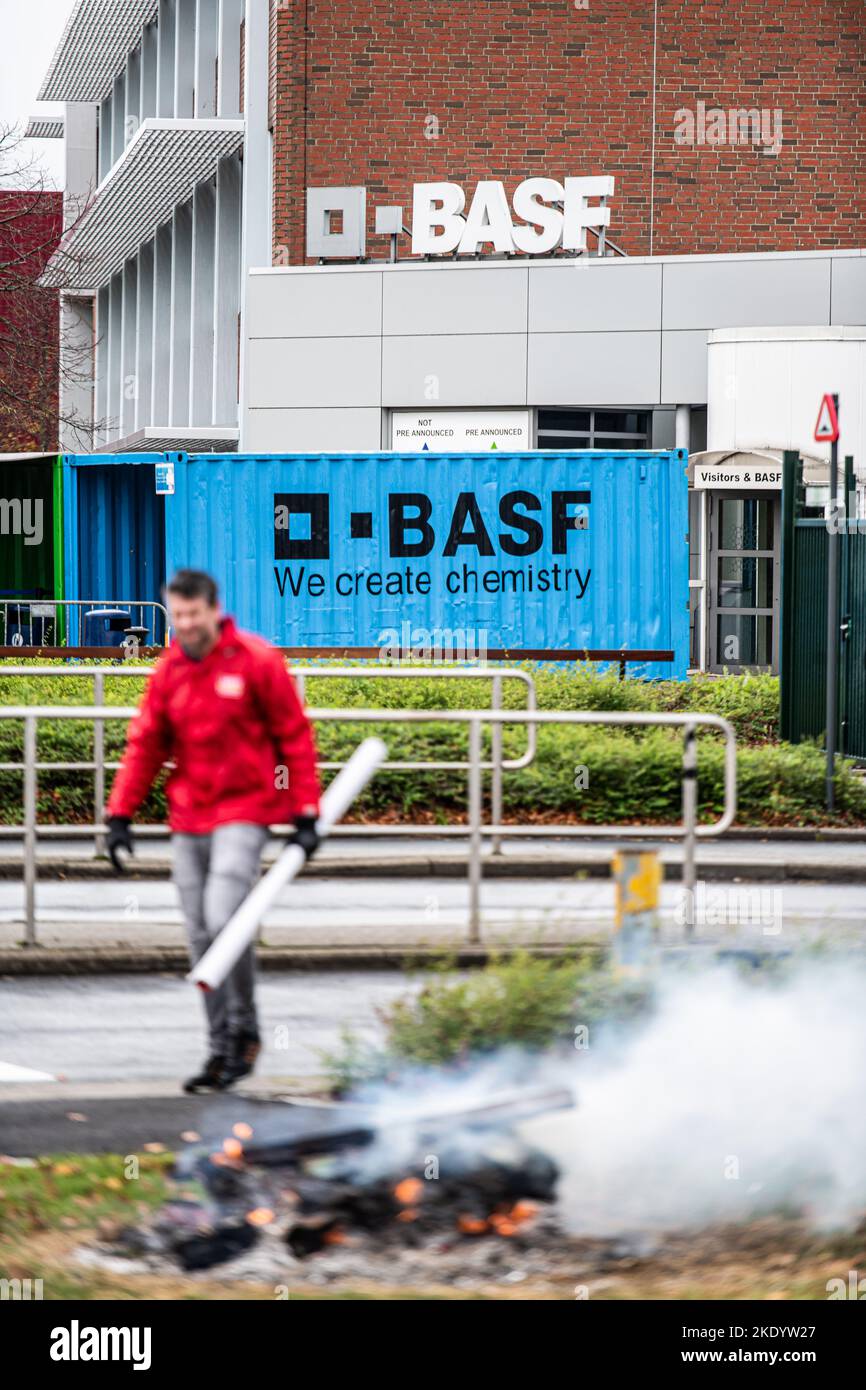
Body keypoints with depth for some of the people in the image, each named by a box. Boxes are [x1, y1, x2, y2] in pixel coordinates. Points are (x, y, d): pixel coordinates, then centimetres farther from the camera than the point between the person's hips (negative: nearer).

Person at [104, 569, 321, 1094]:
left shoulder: (258, 661, -6)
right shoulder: (169, 671, 8)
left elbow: (295, 736, -2)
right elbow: (145, 745, 13)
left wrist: (305, 812, -6)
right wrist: (121, 814, 4)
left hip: (243, 812, -5)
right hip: (188, 818, 5)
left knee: (224, 919, -20)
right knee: (201, 936, 5)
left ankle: (245, 1031, -1)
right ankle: (223, 1049, 12)